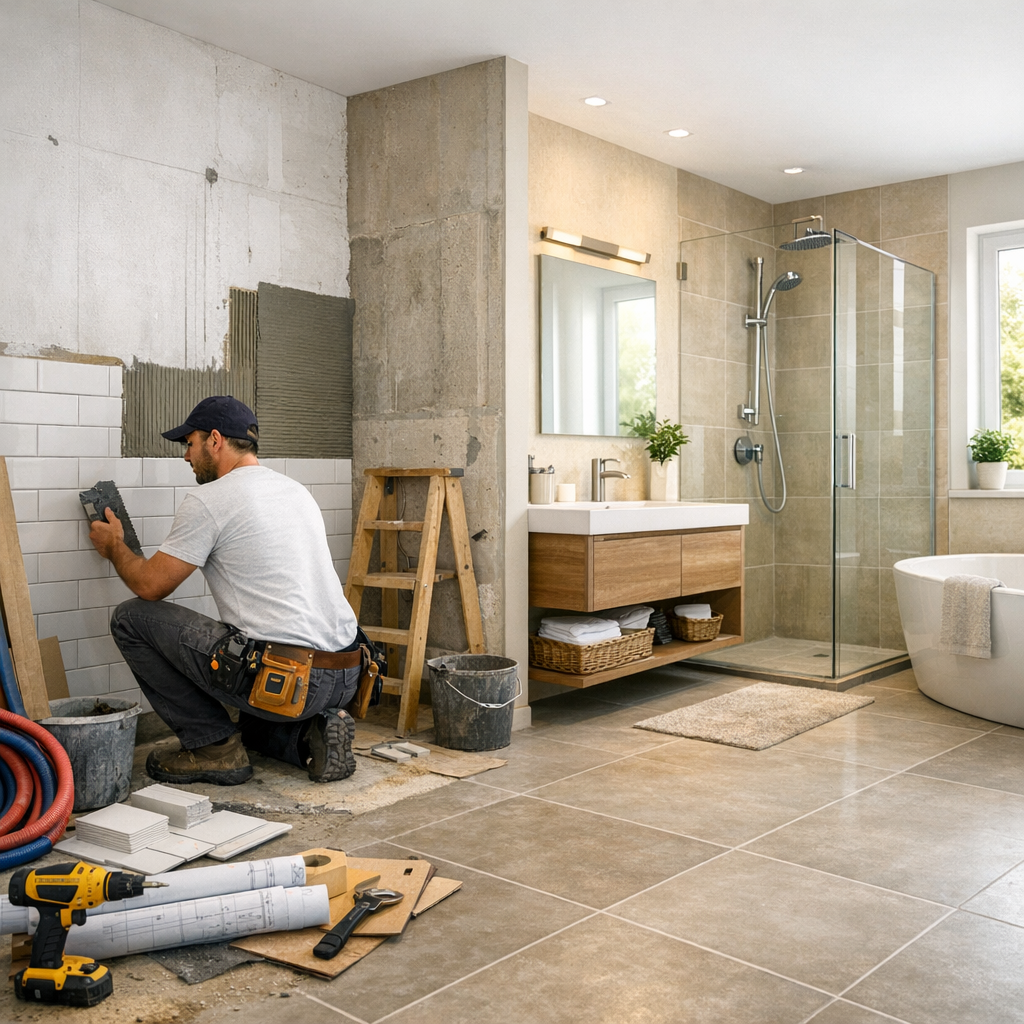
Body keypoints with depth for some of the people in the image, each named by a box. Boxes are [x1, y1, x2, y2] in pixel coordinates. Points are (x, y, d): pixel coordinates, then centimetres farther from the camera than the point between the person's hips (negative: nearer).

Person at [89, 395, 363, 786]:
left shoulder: (210, 499, -7)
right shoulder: (296, 491, 18)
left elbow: (150, 586, 1)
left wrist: (114, 547, 21)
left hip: (282, 678, -9)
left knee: (131, 618, 5)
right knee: (254, 726, 42)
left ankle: (213, 746, 6)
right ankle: (310, 732, 8)